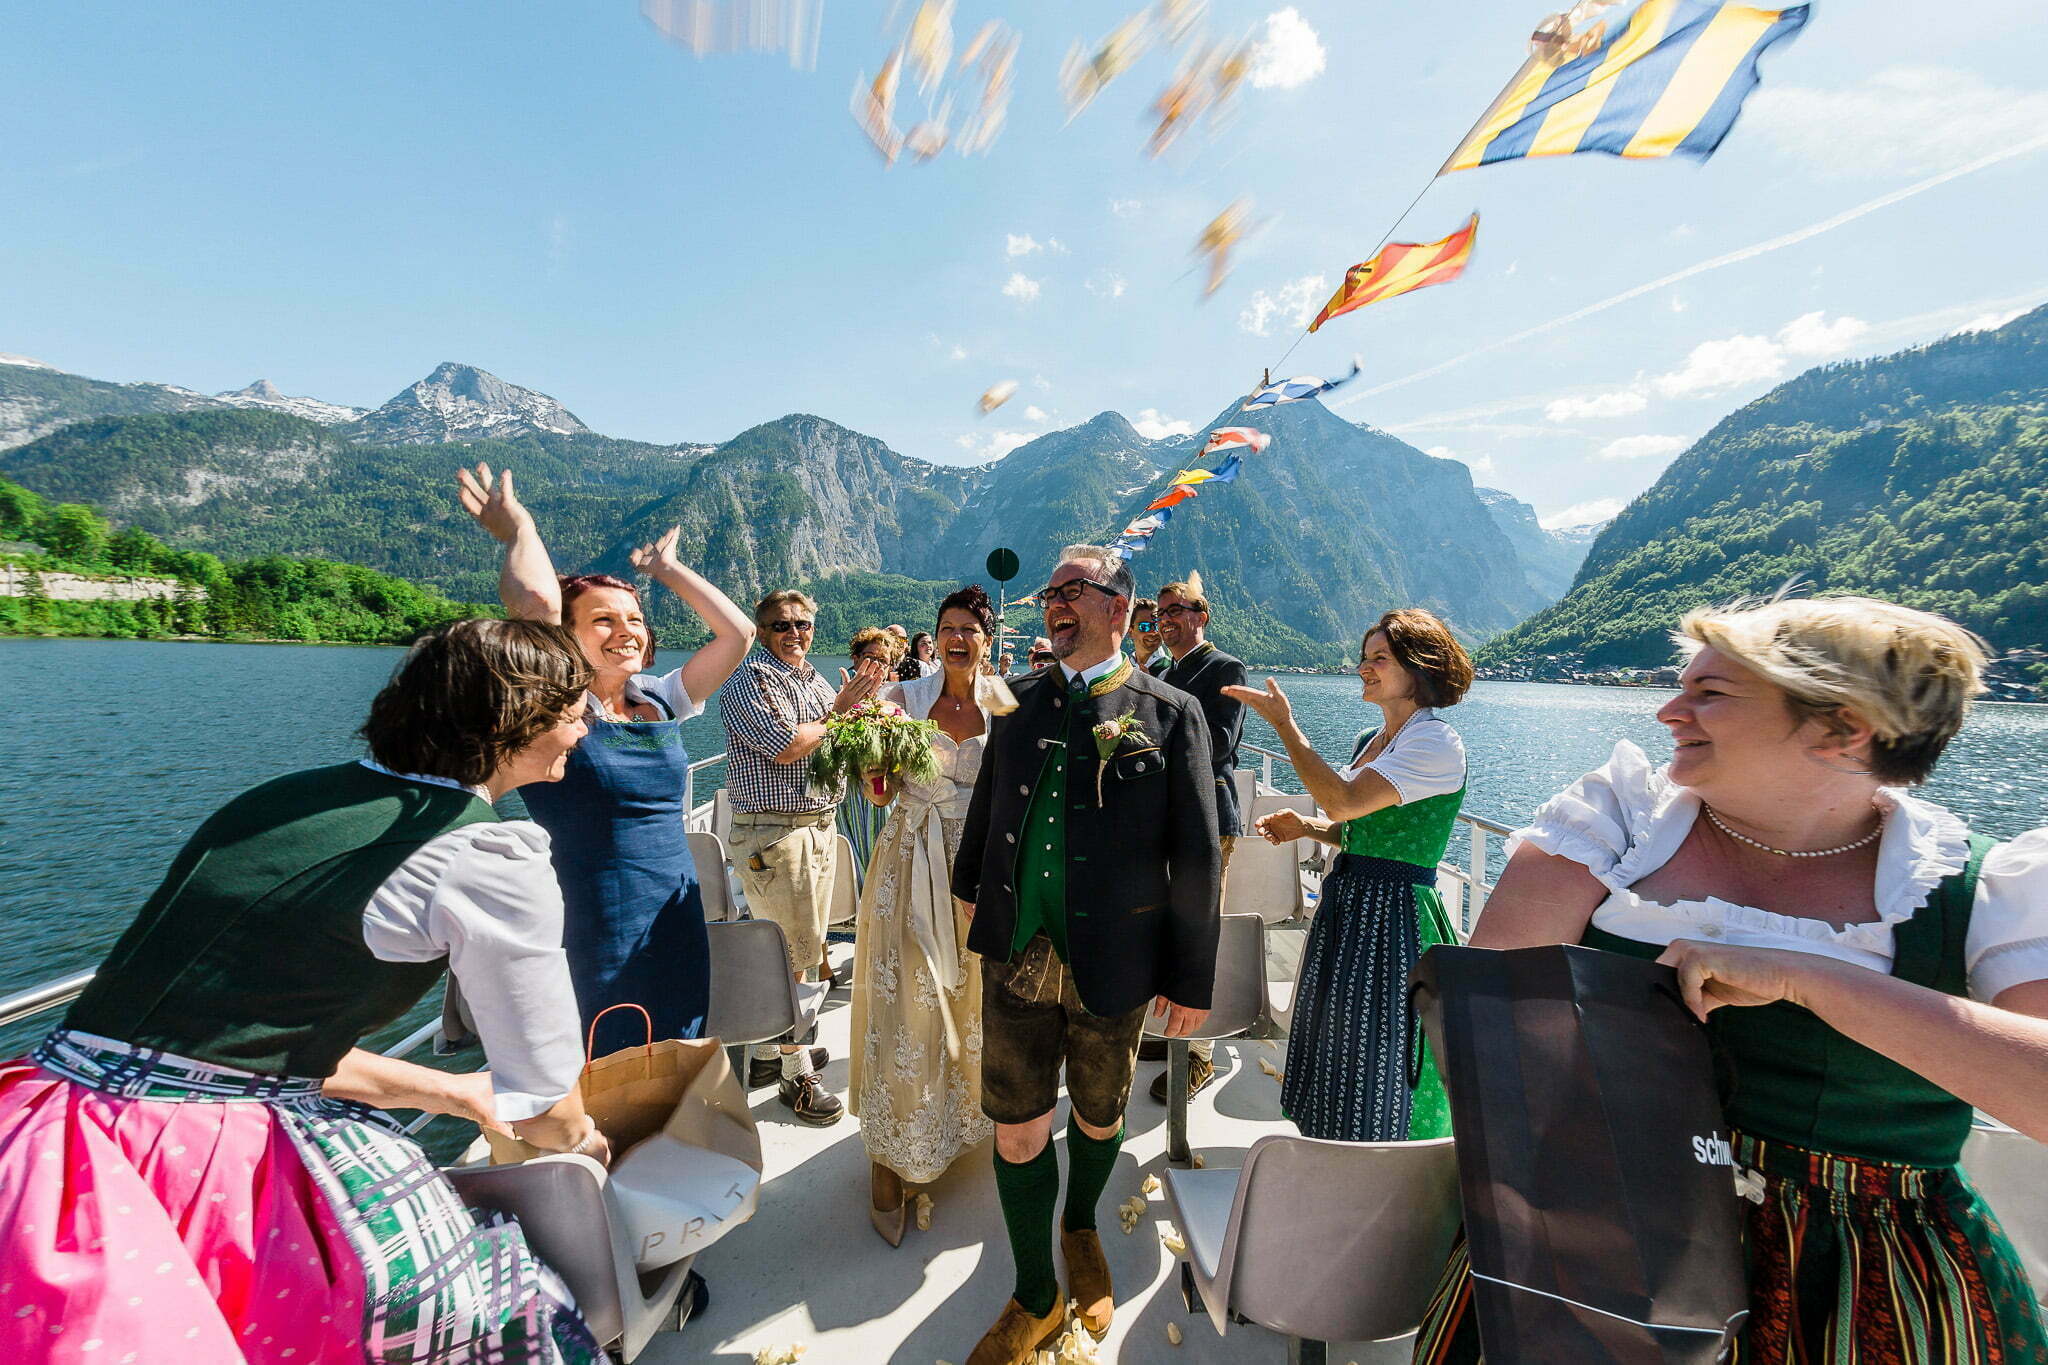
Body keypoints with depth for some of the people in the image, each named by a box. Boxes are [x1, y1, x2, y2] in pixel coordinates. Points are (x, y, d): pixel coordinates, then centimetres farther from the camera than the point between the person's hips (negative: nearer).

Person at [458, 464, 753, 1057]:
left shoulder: (660, 700, 4)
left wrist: (665, 568, 7)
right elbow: (535, 603, -28)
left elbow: (738, 631, -2)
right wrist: (519, 530, -10)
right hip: (591, 941, -5)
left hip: (677, 932, 5)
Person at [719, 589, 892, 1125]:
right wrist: (838, 711, -7)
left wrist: (859, 697, -5)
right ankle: (796, 1075, 14)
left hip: (819, 826, 8)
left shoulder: (814, 679, 14)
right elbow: (787, 747, -21)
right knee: (790, 954, -1)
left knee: (797, 947, 17)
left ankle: (768, 1051, 33)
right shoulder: (750, 680, -10)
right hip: (774, 835, -8)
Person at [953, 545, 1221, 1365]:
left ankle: (1081, 1229, 53)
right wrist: (972, 888, 26)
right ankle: (1036, 1299, 36)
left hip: (1114, 962, -2)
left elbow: (1197, 856, -6)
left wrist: (1192, 977, -3)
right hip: (1017, 957, 2)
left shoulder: (1170, 713, -7)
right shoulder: (1019, 701, 4)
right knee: (1017, 1130, 9)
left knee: (1098, 1118, 20)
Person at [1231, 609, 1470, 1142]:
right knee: (1337, 1050, 21)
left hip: (1393, 917, -9)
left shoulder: (1436, 743, -17)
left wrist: (1283, 722, -23)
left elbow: (1343, 801, -27)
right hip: (1346, 907, 9)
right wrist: (1306, 827, 3)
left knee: (1377, 1069, 7)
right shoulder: (1371, 740, 11)